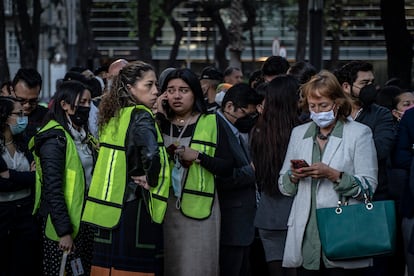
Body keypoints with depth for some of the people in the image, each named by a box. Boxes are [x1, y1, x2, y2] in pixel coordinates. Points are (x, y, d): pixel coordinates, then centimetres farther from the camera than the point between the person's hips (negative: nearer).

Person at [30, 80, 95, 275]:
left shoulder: (82, 135, 12)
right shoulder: (55, 139, -15)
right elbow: (52, 189, -20)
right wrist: (64, 231, -22)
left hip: (84, 218, 8)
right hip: (63, 222, -8)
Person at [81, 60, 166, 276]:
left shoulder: (113, 117, 11)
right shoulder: (141, 116, -12)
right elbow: (151, 155, -28)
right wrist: (151, 180, -12)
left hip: (111, 208, 8)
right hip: (134, 208, -8)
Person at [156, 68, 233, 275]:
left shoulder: (211, 124, 2)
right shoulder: (160, 123, 10)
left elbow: (227, 168, -2)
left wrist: (198, 156, -15)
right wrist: (159, 115, -8)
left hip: (198, 209, -3)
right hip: (163, 207, 3)